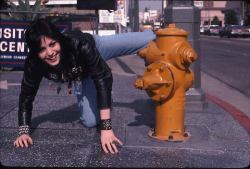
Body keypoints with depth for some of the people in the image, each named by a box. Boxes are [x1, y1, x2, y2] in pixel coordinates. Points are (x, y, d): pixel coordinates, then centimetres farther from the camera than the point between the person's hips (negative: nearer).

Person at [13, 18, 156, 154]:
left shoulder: (79, 44, -45)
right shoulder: (34, 64, -36)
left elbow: (103, 78, -45)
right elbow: (27, 95, -22)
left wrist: (106, 127, -50)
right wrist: (23, 132, -32)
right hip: (81, 75, 2)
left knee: (149, 39, 2)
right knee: (90, 121, -5)